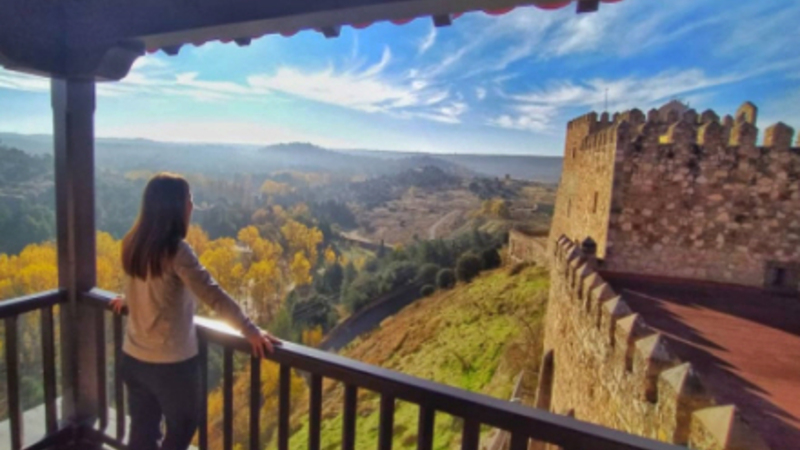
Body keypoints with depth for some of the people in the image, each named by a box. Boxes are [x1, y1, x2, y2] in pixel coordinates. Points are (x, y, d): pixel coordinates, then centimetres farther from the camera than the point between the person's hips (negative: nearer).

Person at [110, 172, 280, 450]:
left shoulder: (133, 243, 1)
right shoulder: (176, 250, -22)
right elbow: (212, 295, -26)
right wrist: (250, 331, -24)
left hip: (133, 357, 7)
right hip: (170, 361, -7)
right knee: (182, 427, 16)